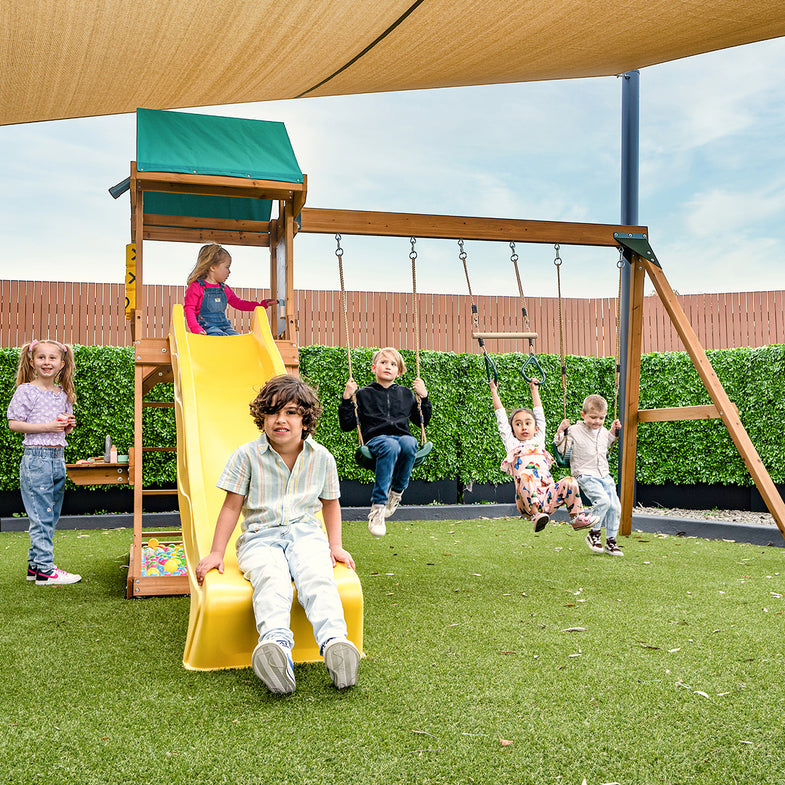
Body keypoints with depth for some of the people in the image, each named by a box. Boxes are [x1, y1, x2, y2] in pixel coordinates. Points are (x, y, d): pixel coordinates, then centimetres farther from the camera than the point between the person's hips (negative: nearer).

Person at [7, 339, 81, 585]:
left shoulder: (63, 394, 13)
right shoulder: (26, 391, -5)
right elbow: (14, 424, -9)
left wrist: (69, 425, 0)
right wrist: (47, 427, -16)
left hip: (58, 457, 7)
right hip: (36, 457, -7)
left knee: (51, 516, 10)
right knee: (41, 516, -6)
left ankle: (34, 563, 20)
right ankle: (44, 569, -3)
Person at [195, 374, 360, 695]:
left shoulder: (321, 458, 7)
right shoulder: (247, 456, 1)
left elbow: (330, 503, 21)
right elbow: (232, 506, 6)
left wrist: (336, 545, 11)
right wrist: (216, 553, 3)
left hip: (305, 533, 2)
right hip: (260, 536, -1)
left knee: (318, 576, -34)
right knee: (271, 577, -37)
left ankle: (334, 642, -55)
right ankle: (277, 646, -61)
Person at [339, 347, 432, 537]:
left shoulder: (406, 394, 25)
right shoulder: (363, 394, 16)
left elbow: (423, 420, 29)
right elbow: (347, 425, 13)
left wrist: (424, 396, 16)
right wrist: (347, 399, 1)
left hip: (403, 437, 2)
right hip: (376, 439, -2)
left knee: (409, 443, -37)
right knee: (390, 446, -41)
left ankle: (397, 492, -16)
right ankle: (377, 508, -42)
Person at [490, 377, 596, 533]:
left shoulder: (538, 441, 28)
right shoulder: (512, 444, 20)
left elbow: (539, 414, 35)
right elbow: (501, 418, 22)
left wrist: (534, 390, 44)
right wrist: (494, 392, 28)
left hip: (548, 499, 4)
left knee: (570, 482, -20)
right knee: (525, 475, -33)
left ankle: (576, 516, -11)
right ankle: (536, 514, -44)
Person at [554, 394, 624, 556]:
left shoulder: (603, 432, 13)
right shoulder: (574, 431, -4)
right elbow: (562, 450, -4)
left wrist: (613, 432, 23)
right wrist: (561, 432, -15)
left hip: (604, 475, 6)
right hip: (586, 475, -6)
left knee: (615, 506, -5)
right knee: (602, 500, -28)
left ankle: (611, 540, 9)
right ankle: (593, 533, -9)